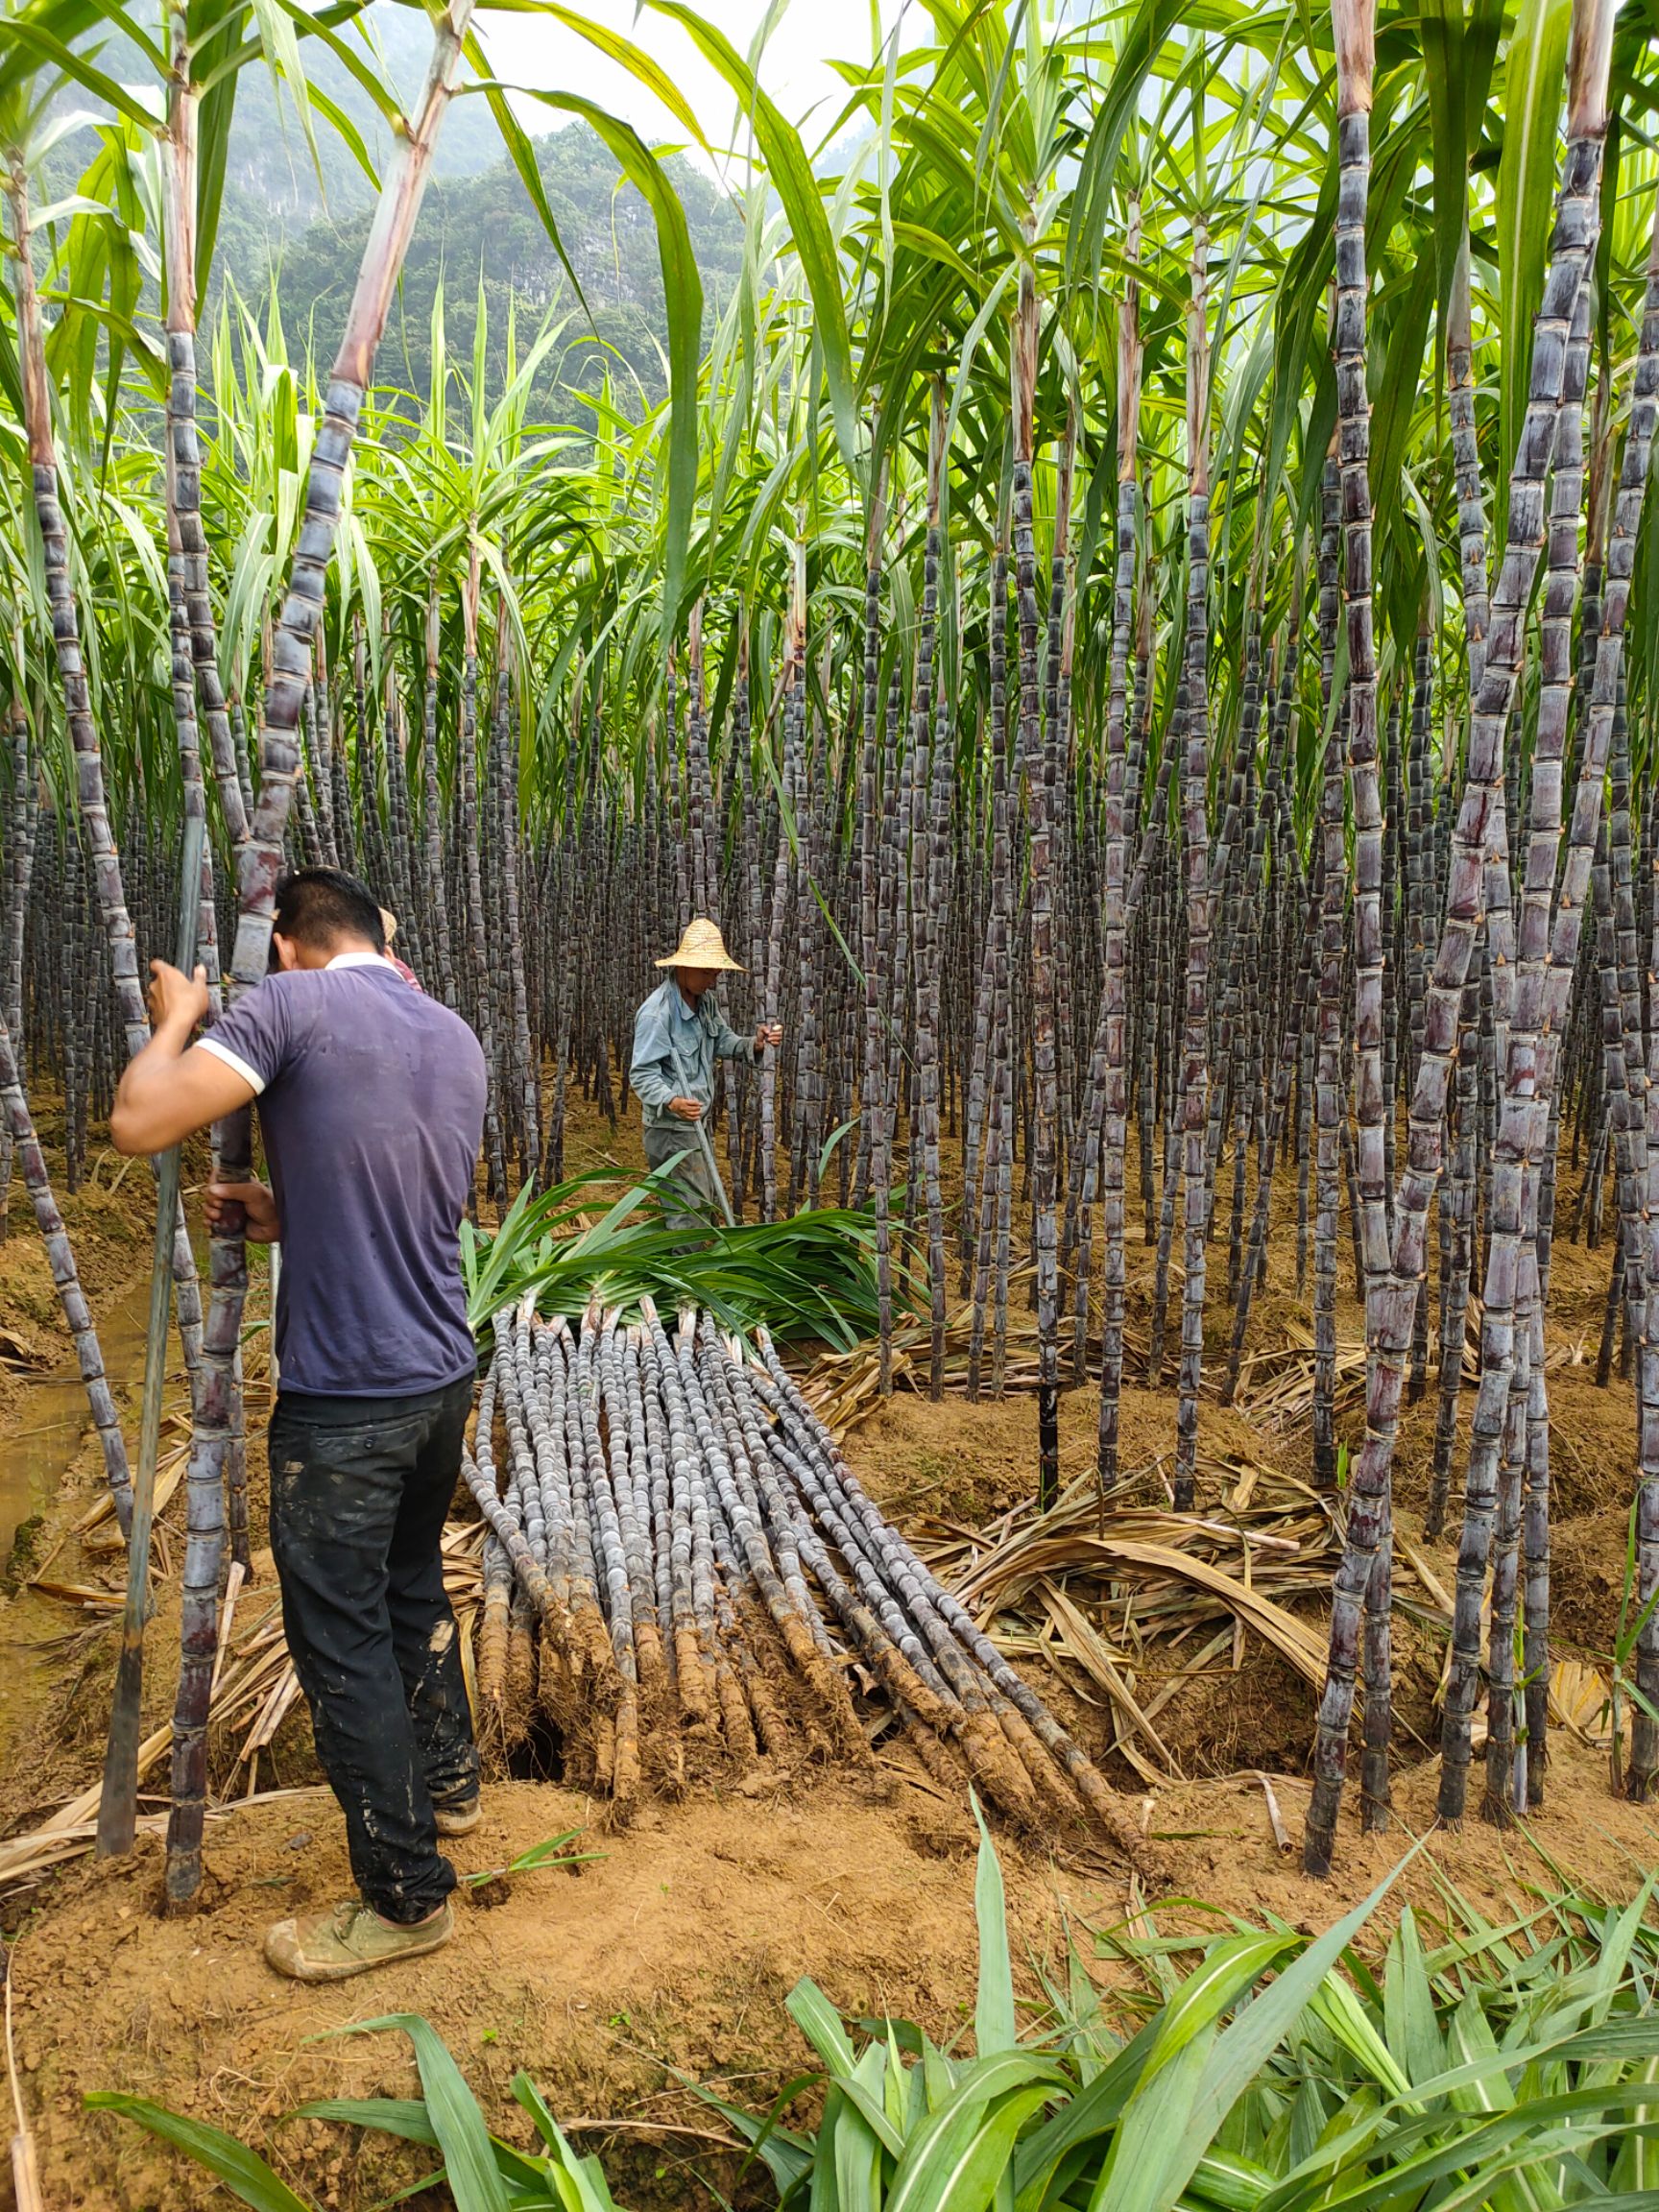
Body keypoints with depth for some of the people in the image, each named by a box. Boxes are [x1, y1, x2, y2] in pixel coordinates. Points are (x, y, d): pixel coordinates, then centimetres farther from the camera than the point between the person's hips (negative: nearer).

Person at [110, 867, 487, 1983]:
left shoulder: (292, 1003, -13)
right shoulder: (456, 1036, 9)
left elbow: (140, 1121, -20)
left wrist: (177, 1019, -3)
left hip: (345, 1398, -7)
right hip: (445, 1377, 8)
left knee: (343, 1641, 6)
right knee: (414, 1590, 27)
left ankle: (406, 1897, 18)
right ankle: (448, 1778, 46)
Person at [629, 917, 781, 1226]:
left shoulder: (705, 1001, 4)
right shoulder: (657, 1012, -23)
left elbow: (723, 1041, 9)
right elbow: (642, 1074, -24)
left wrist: (754, 1044, -12)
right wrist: (671, 1102, -41)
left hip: (694, 1125, 10)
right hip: (670, 1129, -10)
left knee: (705, 1203, 20)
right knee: (689, 1213, -6)